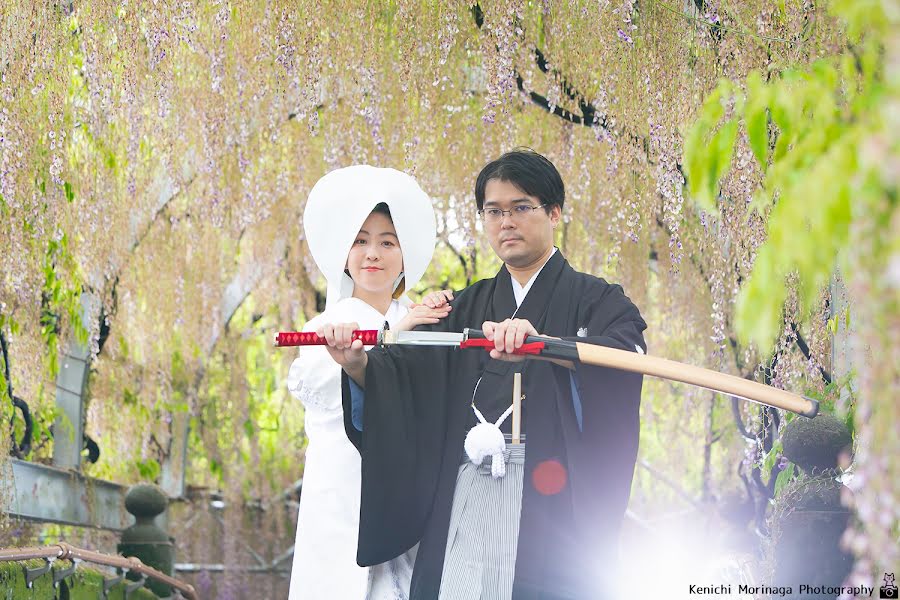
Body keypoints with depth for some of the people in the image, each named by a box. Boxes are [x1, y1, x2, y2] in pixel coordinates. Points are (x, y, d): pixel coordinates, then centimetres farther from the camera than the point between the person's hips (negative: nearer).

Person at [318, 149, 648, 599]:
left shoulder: (594, 301, 4)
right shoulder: (468, 308, 17)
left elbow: (624, 354, -19)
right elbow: (405, 369, 2)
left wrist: (540, 343, -37)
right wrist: (357, 363, -21)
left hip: (548, 510, -3)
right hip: (464, 507, 4)